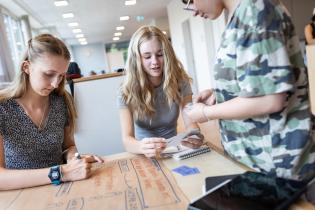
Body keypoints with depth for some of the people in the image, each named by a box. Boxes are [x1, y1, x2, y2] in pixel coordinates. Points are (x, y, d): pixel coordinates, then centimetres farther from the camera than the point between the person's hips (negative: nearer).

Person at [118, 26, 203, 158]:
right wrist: (142, 147, -40)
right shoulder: (128, 92, -12)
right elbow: (127, 138, -19)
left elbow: (190, 122, -10)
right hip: (146, 157, -1)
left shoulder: (180, 81, -8)